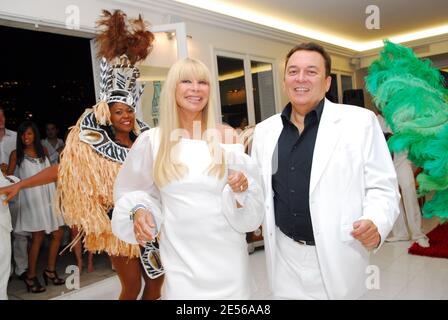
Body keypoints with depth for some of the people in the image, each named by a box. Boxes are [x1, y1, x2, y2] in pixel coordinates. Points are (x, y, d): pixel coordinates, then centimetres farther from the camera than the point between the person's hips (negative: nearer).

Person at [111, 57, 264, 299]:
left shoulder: (226, 135, -3)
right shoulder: (151, 140, -3)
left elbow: (251, 198, 1)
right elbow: (130, 190, 10)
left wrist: (241, 187, -20)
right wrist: (138, 211, -9)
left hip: (226, 253, 1)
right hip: (181, 256, 0)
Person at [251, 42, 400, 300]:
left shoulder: (360, 121, -7)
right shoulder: (265, 130, 5)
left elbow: (382, 188, -6)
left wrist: (376, 224, -24)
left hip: (336, 257, -3)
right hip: (284, 255, 4)